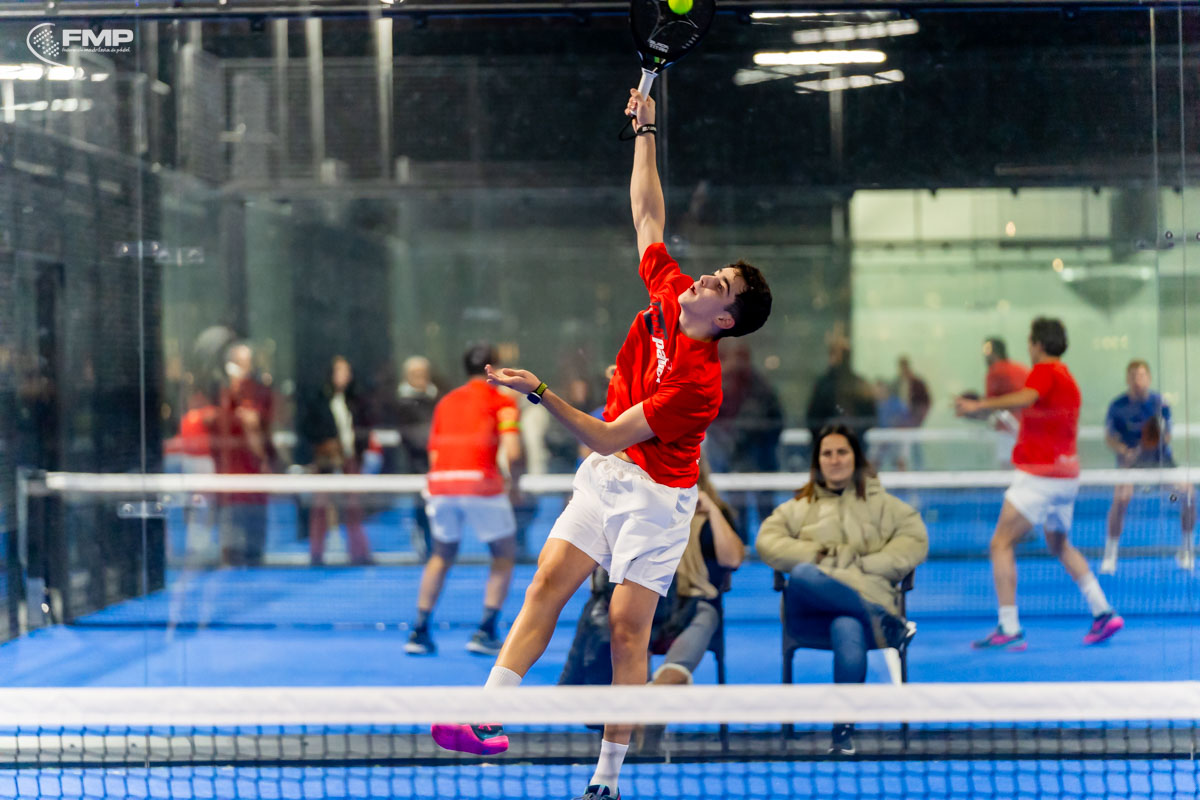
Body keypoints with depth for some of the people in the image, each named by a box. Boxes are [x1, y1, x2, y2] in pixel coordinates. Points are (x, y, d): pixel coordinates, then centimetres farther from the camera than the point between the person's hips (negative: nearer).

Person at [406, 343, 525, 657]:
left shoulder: (445, 402, 23)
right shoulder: (502, 401, 8)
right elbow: (512, 452, -6)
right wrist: (514, 484, 10)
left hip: (440, 481, 5)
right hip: (480, 482, -5)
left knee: (442, 555, 24)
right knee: (505, 554, 13)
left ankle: (419, 631, 16)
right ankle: (485, 632, 4)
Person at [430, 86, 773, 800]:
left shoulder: (698, 382, -25)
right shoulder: (669, 291, -4)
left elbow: (610, 437, -26)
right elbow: (648, 213, 9)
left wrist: (542, 393, -32)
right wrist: (646, 131, 7)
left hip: (654, 494, -7)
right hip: (605, 477, 7)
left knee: (627, 624, -8)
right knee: (549, 580, -4)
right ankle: (490, 719, -7)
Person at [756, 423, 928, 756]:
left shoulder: (881, 504, 26)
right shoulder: (798, 507, 30)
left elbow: (915, 541, 11)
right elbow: (766, 541, 15)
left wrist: (867, 563, -3)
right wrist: (817, 554, -1)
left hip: (865, 591, -2)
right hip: (811, 610, 2)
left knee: (847, 628, -40)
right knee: (802, 576, -38)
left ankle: (844, 731, -35)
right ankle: (879, 620, -37)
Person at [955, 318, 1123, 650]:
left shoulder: (1045, 371, -10)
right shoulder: (1068, 379, 16)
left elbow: (1025, 398, -31)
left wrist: (978, 406, -39)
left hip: (1038, 476, -9)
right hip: (1067, 476, 9)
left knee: (1001, 544, -7)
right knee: (1059, 545, 26)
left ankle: (1009, 629, -14)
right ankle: (1103, 613, 20)